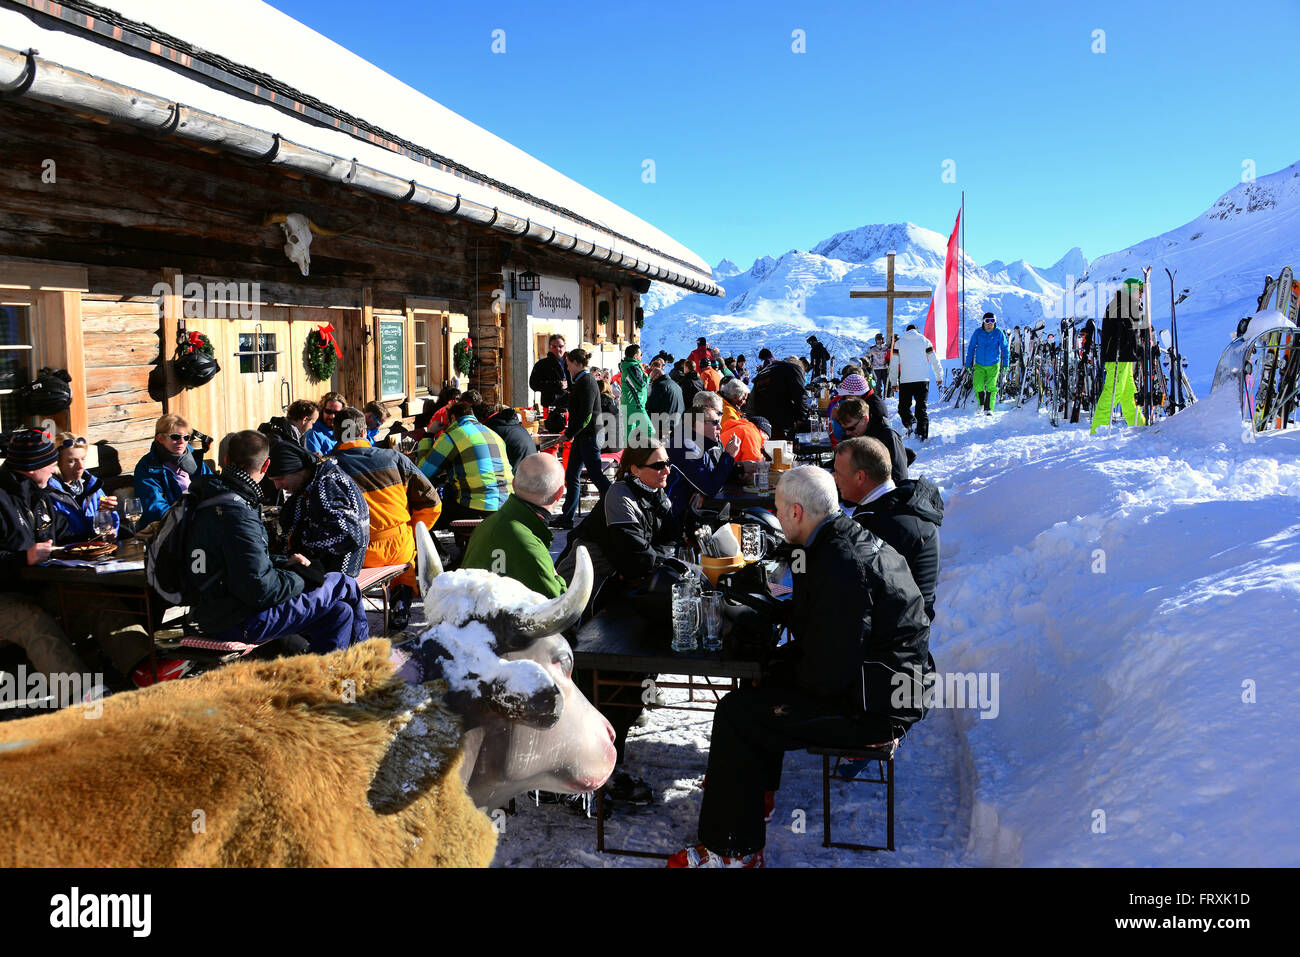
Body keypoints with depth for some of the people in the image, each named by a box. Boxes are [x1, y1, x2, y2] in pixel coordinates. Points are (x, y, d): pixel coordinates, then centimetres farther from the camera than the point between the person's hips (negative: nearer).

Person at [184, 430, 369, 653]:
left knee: (340, 612, 11)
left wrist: (282, 566, 8)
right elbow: (258, 589, -26)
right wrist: (299, 579, -9)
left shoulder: (211, 498, 9)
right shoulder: (235, 513, -24)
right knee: (344, 584, 0)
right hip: (238, 623, -10)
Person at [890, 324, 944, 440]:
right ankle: (922, 433, -9)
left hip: (905, 381, -1)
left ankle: (910, 425, -16)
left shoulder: (899, 343, 7)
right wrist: (939, 377, 19)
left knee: (903, 407, 9)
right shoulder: (925, 341, 8)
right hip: (923, 380, 1)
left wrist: (894, 382, 12)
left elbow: (893, 365, 6)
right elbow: (934, 361, 9)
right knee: (921, 408, 4)